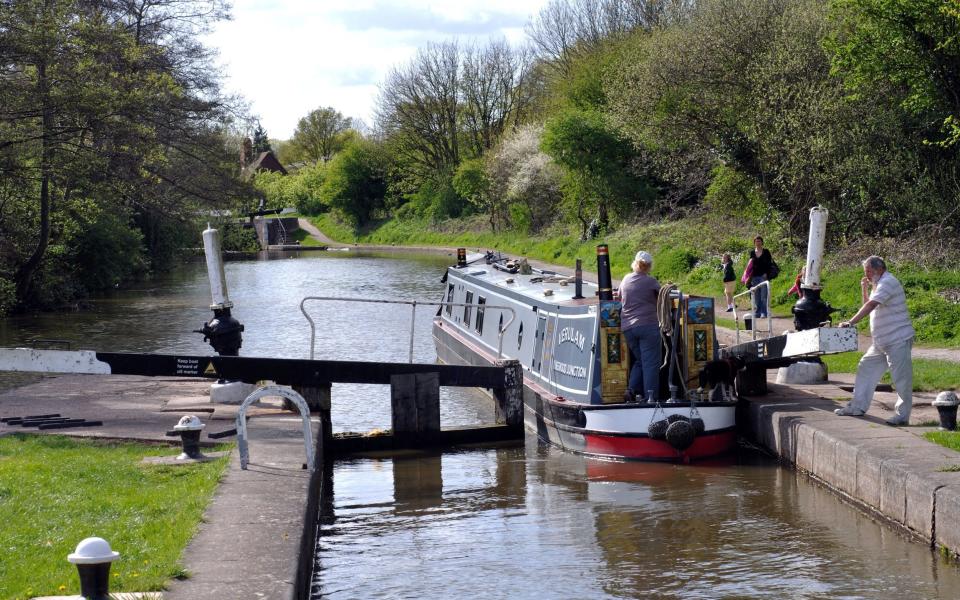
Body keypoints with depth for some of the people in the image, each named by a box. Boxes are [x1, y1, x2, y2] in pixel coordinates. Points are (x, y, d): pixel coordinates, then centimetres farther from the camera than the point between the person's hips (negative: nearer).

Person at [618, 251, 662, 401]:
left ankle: (632, 389, 3)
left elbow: (619, 297, 22)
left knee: (639, 360, 18)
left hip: (627, 327, 6)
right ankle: (651, 396, -5)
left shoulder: (626, 280, 10)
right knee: (651, 362, -2)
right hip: (648, 325, -6)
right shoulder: (650, 281, -6)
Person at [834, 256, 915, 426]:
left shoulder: (888, 282, -15)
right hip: (881, 342, 11)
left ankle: (902, 415, -1)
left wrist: (851, 322, -25)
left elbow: (870, 305, -23)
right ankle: (857, 407, 18)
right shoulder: (879, 285, 18)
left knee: (901, 377, -5)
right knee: (866, 369, 12)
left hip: (898, 340, -11)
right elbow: (869, 306, 24)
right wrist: (864, 289, 9)